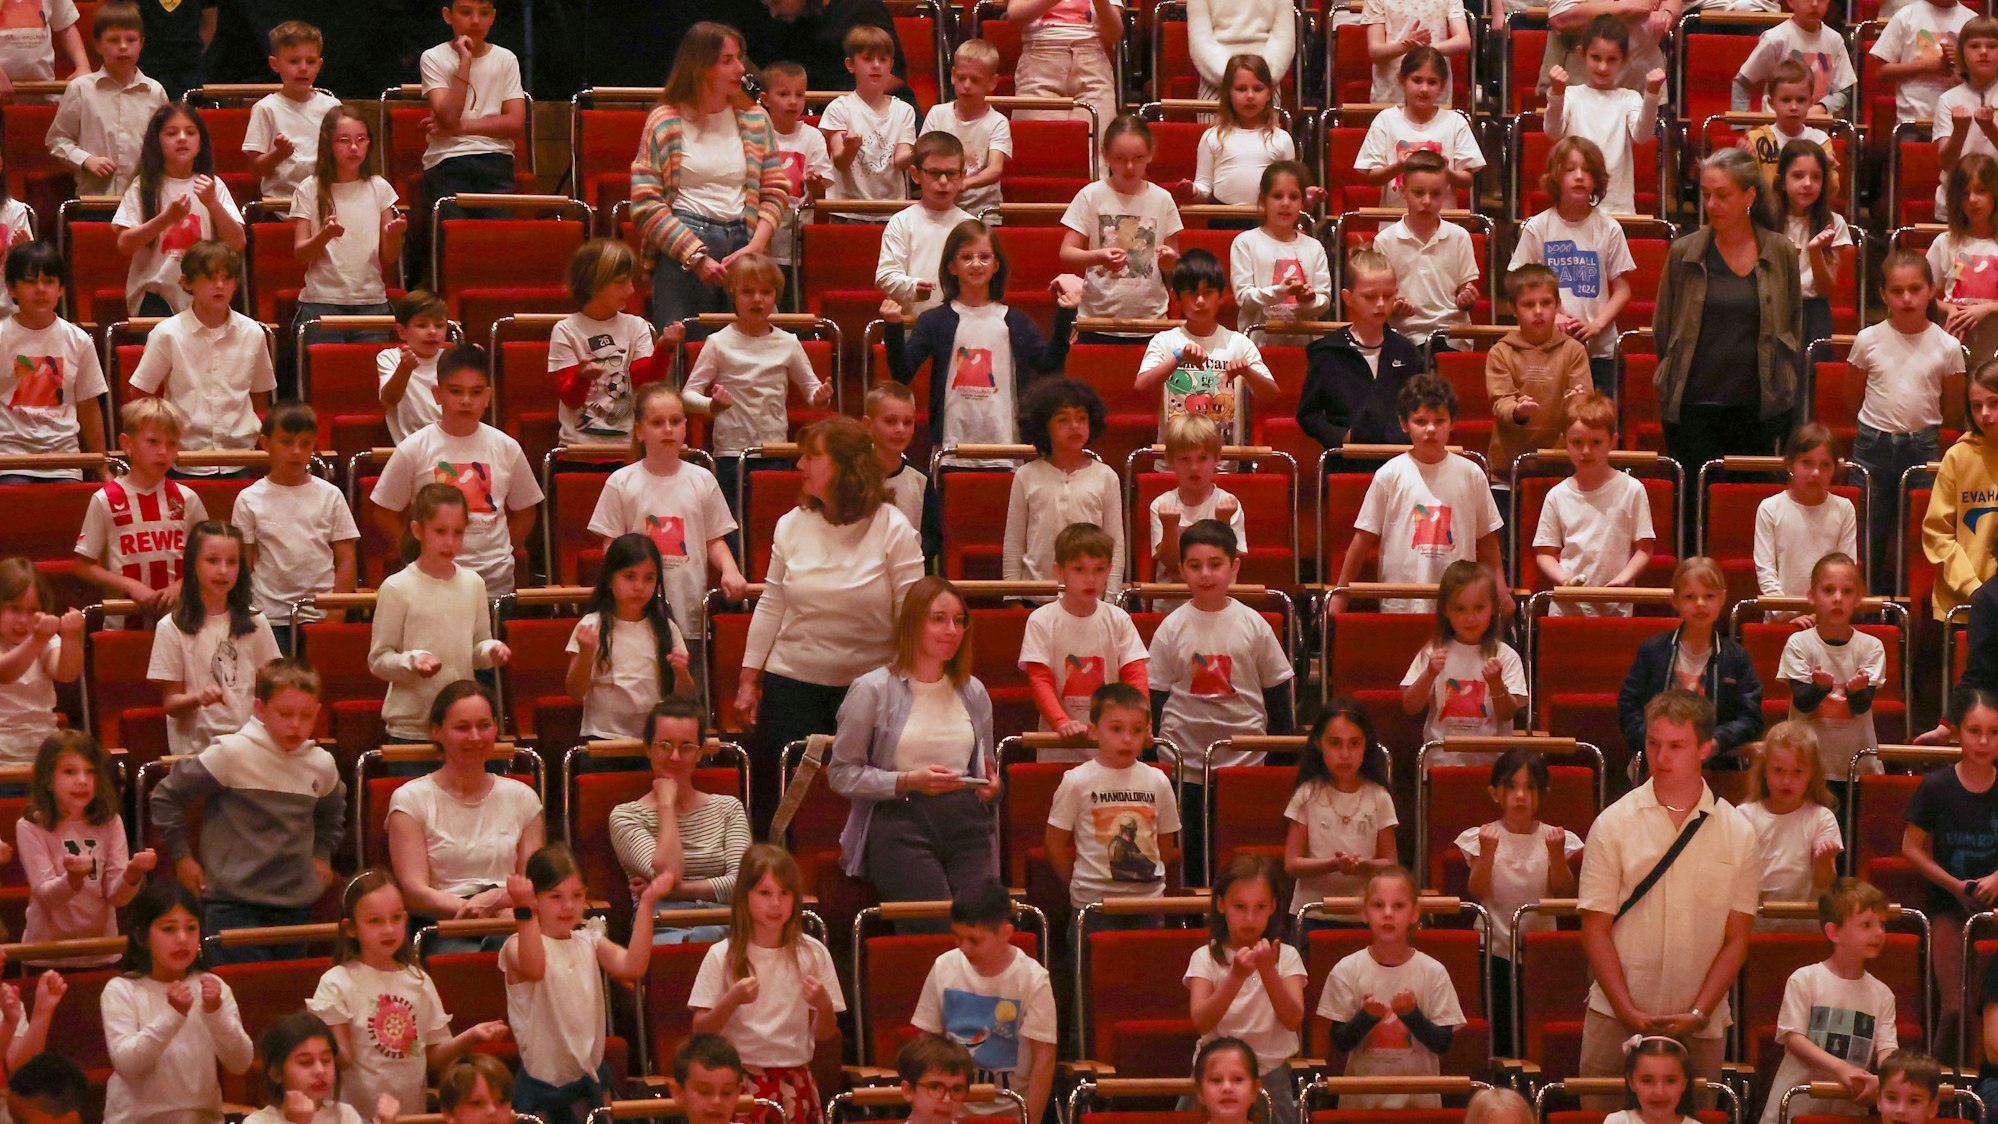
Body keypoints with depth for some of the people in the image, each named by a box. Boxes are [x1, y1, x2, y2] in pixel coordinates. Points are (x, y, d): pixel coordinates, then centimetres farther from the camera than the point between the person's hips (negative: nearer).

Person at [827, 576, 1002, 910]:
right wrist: (909, 781, -12)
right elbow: (842, 773, -1)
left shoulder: (973, 692, 18)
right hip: (899, 823, -4)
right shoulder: (873, 689, 2)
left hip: (967, 821, 4)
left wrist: (989, 785, 5)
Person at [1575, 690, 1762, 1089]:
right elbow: (1596, 929, 0)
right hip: (1616, 1019, -1)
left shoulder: (1738, 833, 5)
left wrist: (1698, 1014, -7)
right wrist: (1629, 1012, -10)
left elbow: (1736, 939, 5)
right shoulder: (1614, 824, 2)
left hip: (1700, 1026, 1)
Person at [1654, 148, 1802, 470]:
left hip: (1759, 405, 0)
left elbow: (1794, 322, 13)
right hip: (1693, 404, 0)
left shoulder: (1781, 253, 4)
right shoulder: (1684, 252, 2)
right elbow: (1662, 327, 10)